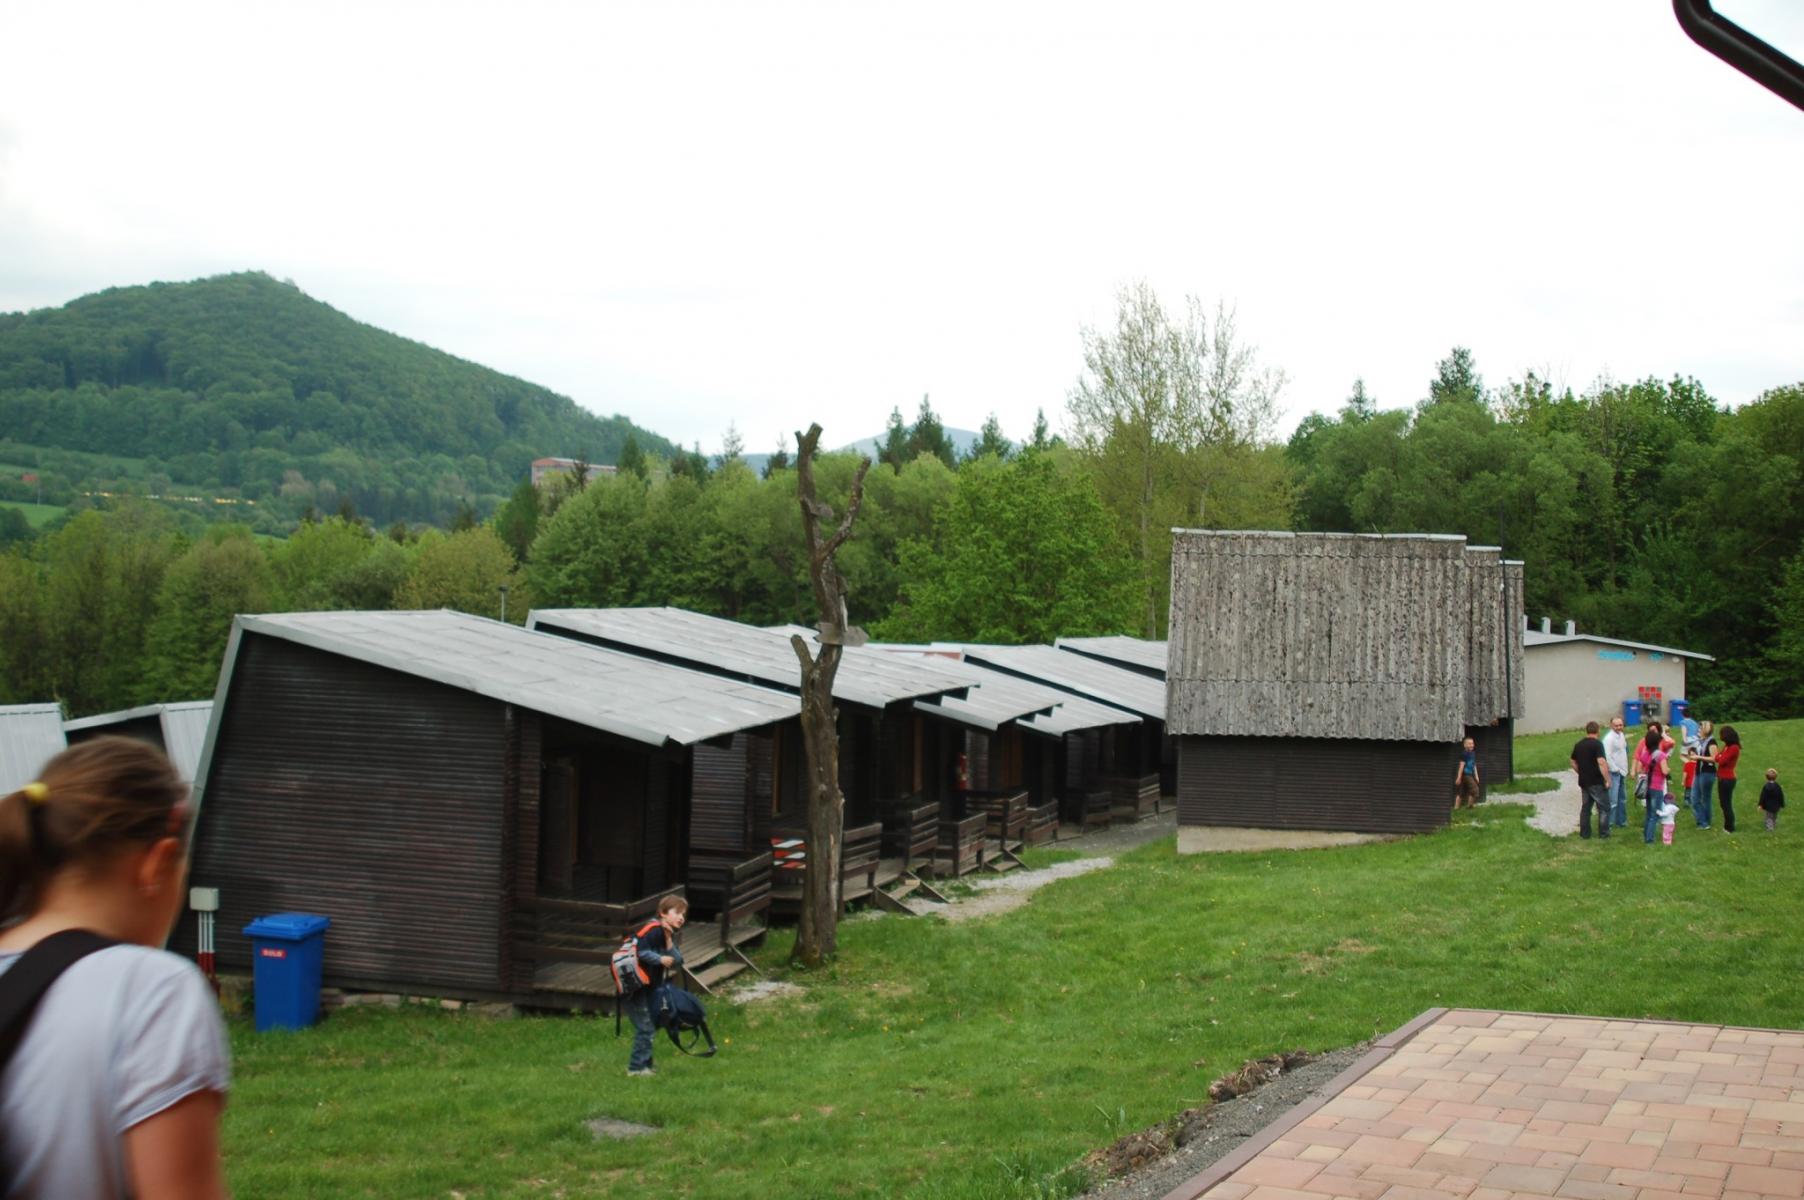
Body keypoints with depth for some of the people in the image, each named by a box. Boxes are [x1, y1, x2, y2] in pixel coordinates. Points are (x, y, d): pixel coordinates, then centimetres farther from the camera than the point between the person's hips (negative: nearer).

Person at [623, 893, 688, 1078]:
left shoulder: (669, 935, 10)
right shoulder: (654, 931, -17)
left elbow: (677, 960, -3)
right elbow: (640, 951, -27)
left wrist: (669, 941, -14)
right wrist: (661, 959, -24)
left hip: (651, 986, 10)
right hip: (636, 987, -10)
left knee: (651, 1026, 16)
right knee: (645, 1028, -6)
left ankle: (645, 1063, 27)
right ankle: (636, 1067, 2)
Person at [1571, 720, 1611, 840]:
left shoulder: (1578, 745, 8)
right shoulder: (1597, 744, -15)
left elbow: (1574, 763, 15)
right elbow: (1602, 763, -23)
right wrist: (1607, 780, -19)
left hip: (1583, 782, 6)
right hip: (1597, 782, -6)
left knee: (1585, 807, 13)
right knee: (1604, 807, 5)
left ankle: (1585, 833, 15)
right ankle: (1603, 833, 6)